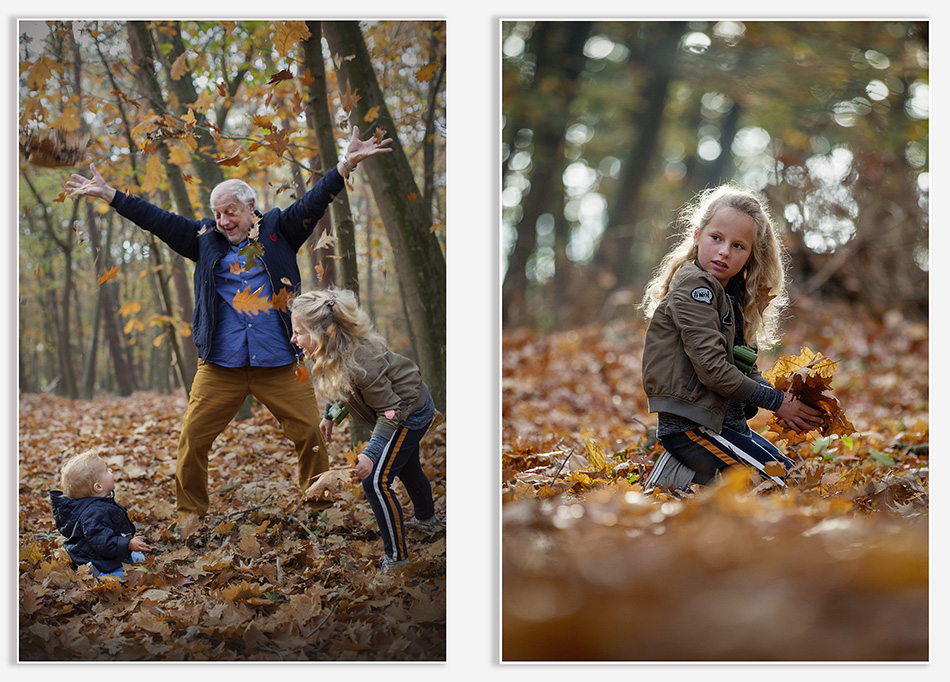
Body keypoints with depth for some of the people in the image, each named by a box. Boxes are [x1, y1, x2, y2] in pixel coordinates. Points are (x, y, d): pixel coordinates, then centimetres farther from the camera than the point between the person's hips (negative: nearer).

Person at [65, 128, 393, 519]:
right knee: (192, 438, -1)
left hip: (279, 365, -1)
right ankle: (189, 512, 14)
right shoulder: (206, 239, 13)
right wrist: (110, 196, 5)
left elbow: (312, 204, -3)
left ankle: (321, 507, 17)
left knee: (311, 434, -1)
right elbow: (158, 221, 10)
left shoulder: (278, 231, 8)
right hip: (220, 368, 2)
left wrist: (346, 165, -16)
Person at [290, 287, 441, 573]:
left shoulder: (360, 362, -41)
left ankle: (396, 557, -3)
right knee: (407, 468, 30)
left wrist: (371, 453, -39)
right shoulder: (334, 351, -15)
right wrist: (330, 415, 15)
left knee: (376, 481, -14)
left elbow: (390, 410, -32)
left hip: (409, 412, -9)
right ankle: (426, 519, 57)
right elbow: (341, 384, 9)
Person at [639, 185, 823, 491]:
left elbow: (745, 371, 12)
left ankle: (683, 470, 9)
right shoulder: (693, 286, -13)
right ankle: (681, 478, -6)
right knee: (787, 491, -12)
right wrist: (776, 401, -13)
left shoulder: (732, 296, 15)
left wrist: (789, 397, -6)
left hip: (725, 421, 9)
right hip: (692, 426, -9)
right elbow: (711, 369, -19)